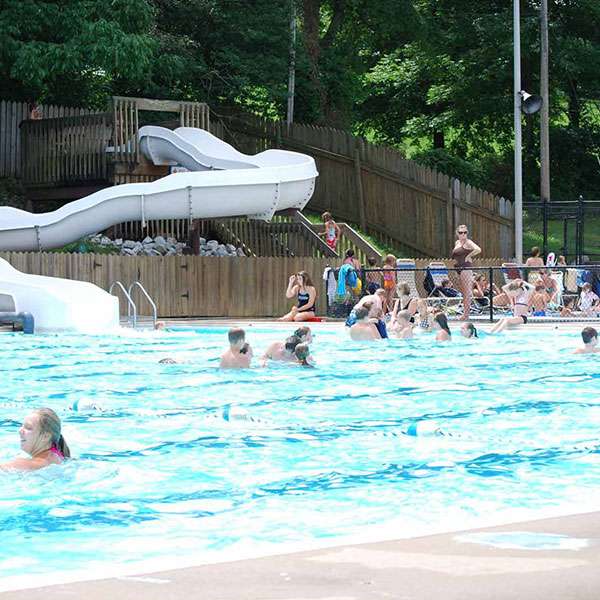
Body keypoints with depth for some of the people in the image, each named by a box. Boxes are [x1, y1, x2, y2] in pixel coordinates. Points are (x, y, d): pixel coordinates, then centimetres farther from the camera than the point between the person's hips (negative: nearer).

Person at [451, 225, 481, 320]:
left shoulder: (468, 242, -8)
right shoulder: (457, 242, 17)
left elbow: (478, 250, -24)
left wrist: (468, 256, -14)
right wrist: (455, 260, 14)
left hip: (466, 268, -9)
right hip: (459, 269, 9)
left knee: (467, 292, -9)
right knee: (463, 292, 11)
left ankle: (466, 313, -10)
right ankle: (465, 313, 15)